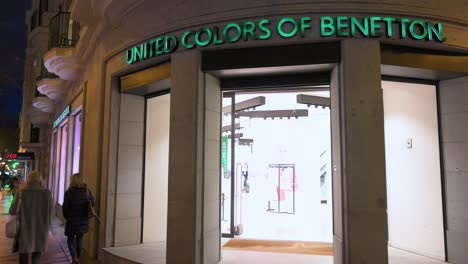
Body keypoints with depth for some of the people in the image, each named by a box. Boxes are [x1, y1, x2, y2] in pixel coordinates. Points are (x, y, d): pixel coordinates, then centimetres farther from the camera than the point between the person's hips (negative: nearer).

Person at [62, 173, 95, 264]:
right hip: (83, 221, 3)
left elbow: (65, 207, -11)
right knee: (79, 240, 17)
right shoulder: (87, 191, -2)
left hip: (72, 221, -3)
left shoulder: (69, 192, -13)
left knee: (70, 240, 10)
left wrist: (67, 216, 6)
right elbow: (92, 204, 2)